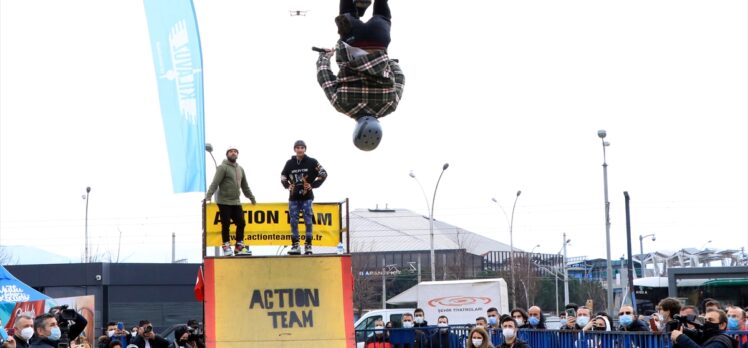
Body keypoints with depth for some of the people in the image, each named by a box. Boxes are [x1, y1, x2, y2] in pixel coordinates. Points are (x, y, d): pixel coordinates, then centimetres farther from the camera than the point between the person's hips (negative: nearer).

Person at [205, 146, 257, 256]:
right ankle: (226, 247, 5)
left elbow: (245, 186, 24)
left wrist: (252, 198, 25)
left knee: (241, 223, 4)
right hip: (224, 202, -6)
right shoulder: (222, 167, -6)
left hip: (236, 202, 6)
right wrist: (208, 196, -25)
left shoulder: (240, 169, 16)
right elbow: (215, 183, -15)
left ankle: (239, 246, 12)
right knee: (226, 225, -2)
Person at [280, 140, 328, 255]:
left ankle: (308, 245, -2)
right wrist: (288, 186, 3)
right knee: (293, 221, 2)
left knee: (308, 220, -5)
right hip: (293, 197, 3)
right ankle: (295, 246, 7)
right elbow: (283, 176, 19)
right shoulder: (290, 163, 6)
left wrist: (313, 185, -6)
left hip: (307, 196, -3)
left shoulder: (311, 162, -2)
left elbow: (323, 174, 1)